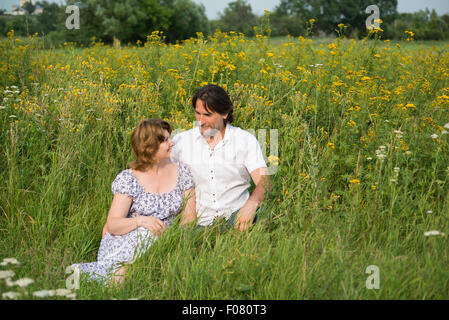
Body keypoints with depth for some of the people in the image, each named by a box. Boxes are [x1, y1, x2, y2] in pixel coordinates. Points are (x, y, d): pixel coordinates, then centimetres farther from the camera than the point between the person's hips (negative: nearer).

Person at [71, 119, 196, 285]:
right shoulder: (128, 179, -2)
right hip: (123, 241, -3)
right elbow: (112, 225, -6)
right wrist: (141, 221, -24)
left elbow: (189, 215, 8)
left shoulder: (182, 171, 8)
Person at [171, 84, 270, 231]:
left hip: (235, 215, 0)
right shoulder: (180, 141, 7)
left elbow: (263, 181, -8)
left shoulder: (246, 140, 3)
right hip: (198, 222, 0)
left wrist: (251, 204, -31)